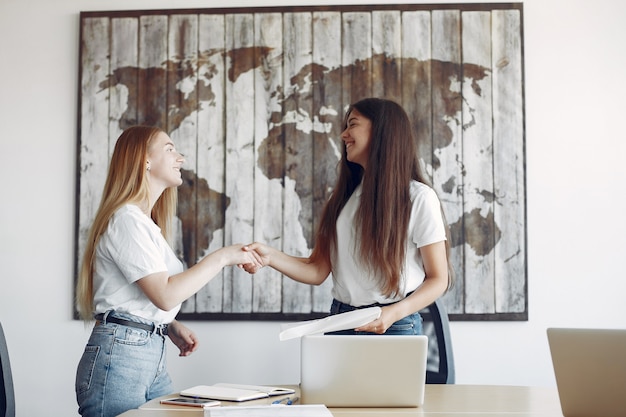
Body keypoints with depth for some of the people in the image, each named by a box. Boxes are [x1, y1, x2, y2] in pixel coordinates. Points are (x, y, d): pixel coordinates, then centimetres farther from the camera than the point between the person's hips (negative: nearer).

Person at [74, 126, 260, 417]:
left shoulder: (145, 221, 18)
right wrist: (222, 257, -14)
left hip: (152, 357, 9)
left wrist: (172, 327, 6)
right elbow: (165, 295, -20)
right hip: (119, 357, -9)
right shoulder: (127, 219, -12)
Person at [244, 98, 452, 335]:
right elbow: (318, 271, 4)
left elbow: (438, 279, -6)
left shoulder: (418, 197, -6)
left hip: (395, 326, -4)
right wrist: (271, 257, -11)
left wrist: (396, 312, -21)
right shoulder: (344, 196, 10)